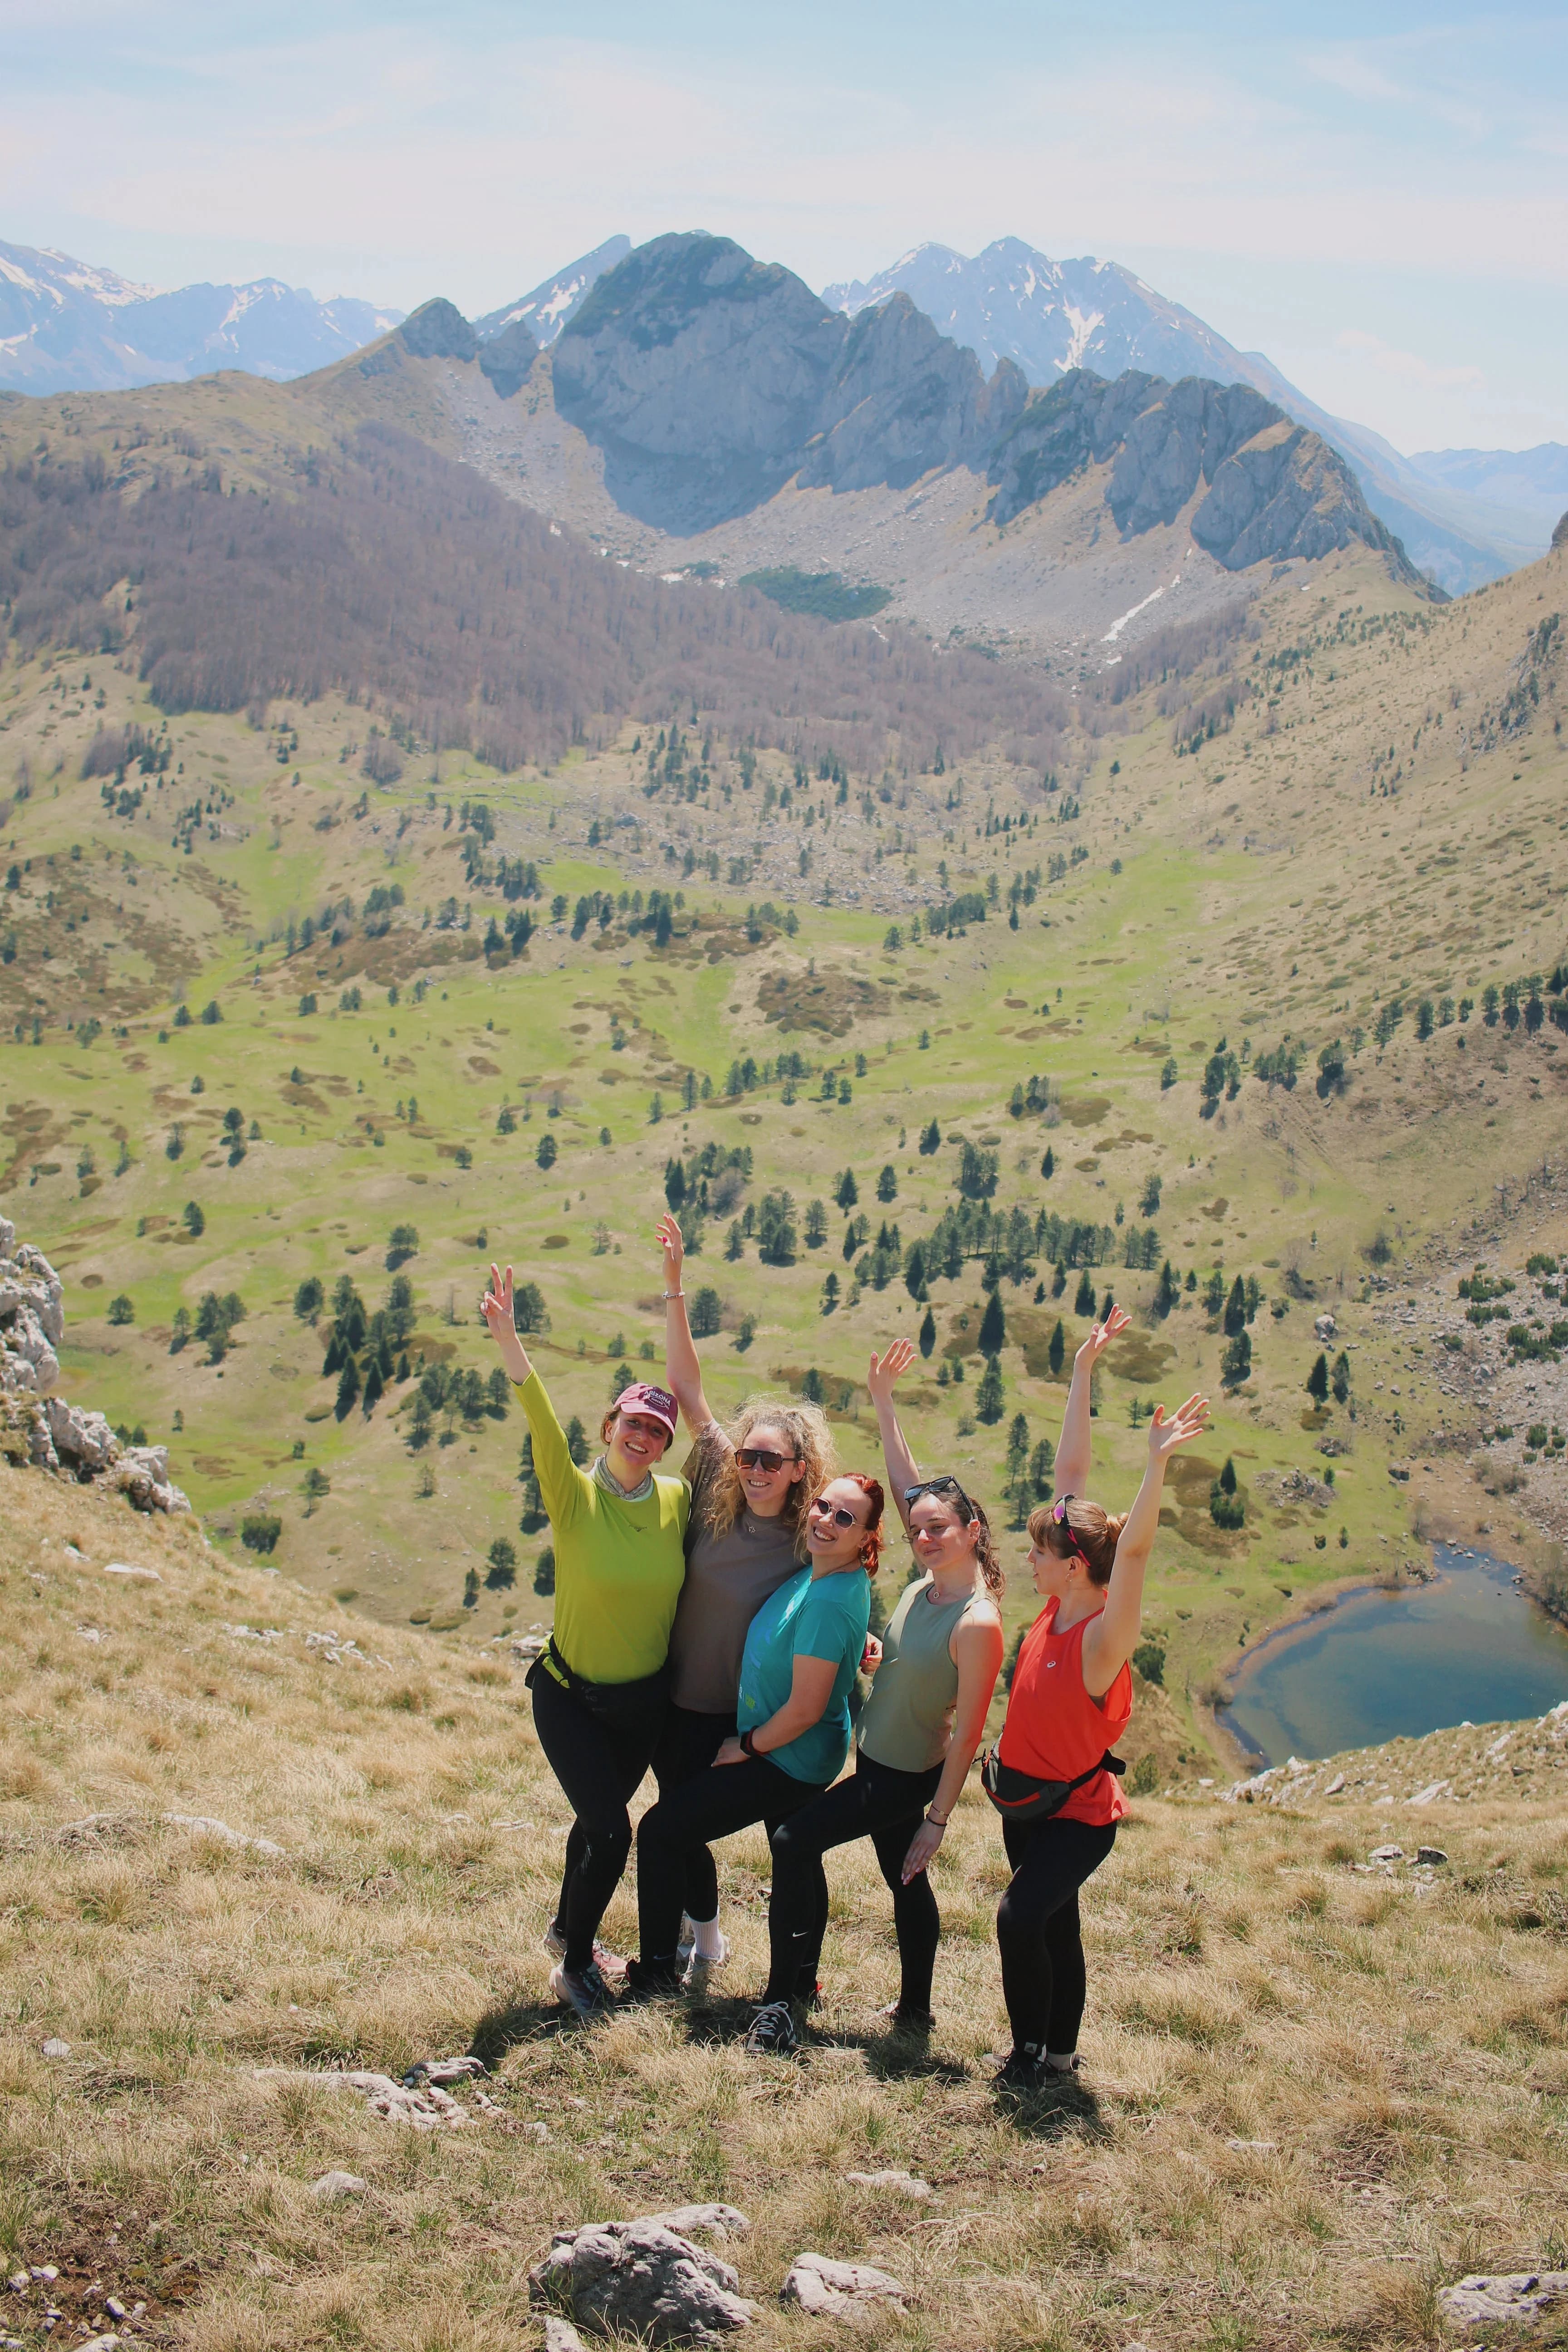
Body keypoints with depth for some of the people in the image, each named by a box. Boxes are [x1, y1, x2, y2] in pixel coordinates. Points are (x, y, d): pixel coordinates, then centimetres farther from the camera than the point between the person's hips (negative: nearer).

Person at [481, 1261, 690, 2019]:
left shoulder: (678, 1501, -7)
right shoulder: (575, 1495, -18)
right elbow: (543, 1423, -33)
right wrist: (509, 1342, -47)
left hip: (646, 1700, 4)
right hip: (572, 1696, -4)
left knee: (598, 1815, 23)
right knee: (611, 1829, -11)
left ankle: (566, 1928, 49)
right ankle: (574, 1967, 11)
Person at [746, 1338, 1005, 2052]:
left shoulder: (978, 1624, -26)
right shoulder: (926, 1581, -5)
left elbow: (967, 1733, -23)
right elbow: (908, 1486, 2)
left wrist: (937, 1819, -19)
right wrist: (882, 1403, 0)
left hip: (906, 1776, -8)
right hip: (879, 1758, 8)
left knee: (794, 1841, -10)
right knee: (905, 1883, 19)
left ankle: (783, 2002, -5)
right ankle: (915, 2009, 34)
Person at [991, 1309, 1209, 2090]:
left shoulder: (1102, 1637, -25)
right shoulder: (1055, 1606, -8)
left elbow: (1133, 1551, -44)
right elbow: (1071, 1475, -8)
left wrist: (1158, 1463, -57)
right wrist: (1083, 1371, -7)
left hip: (1077, 1810, -8)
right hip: (1024, 1792, 8)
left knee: (1022, 1916, -21)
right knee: (1052, 1923, 18)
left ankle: (1037, 2053, -3)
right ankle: (1056, 2053, 32)